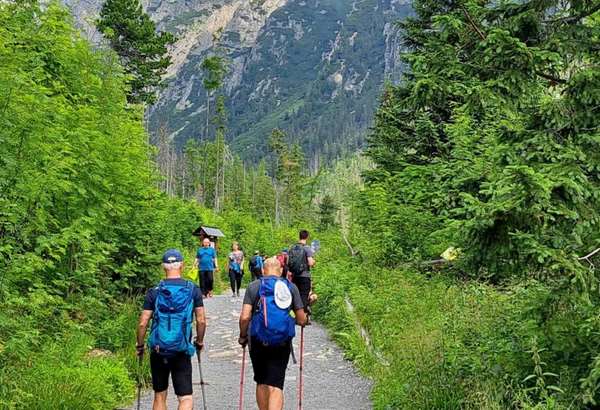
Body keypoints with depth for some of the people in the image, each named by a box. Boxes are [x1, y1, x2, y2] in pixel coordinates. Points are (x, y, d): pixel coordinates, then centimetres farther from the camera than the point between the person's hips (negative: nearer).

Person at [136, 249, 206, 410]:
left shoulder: (154, 291, -2)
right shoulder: (193, 290, -2)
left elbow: (142, 323, -4)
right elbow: (201, 320, -1)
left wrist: (140, 345, 11)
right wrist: (200, 341, 15)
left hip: (158, 351, 1)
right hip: (182, 352, -1)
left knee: (159, 396, 16)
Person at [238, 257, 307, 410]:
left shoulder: (254, 286, 2)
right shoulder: (291, 287, 6)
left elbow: (245, 317, -7)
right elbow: (301, 320, 6)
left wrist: (243, 336, 9)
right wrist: (293, 319, 28)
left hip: (259, 341, 0)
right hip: (283, 342, 0)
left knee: (262, 383, 17)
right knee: (276, 386, -2)